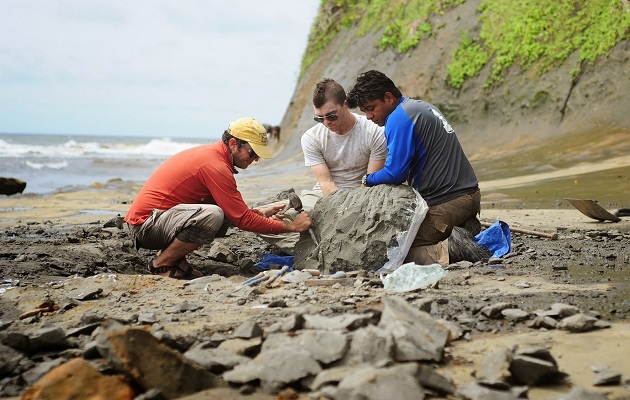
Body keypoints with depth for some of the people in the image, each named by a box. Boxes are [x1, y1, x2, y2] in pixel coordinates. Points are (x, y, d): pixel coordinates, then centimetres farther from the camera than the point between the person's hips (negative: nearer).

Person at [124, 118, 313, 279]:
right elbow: (243, 220, -19)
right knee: (213, 215, -32)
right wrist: (292, 226, -14)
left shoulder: (210, 153, 11)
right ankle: (162, 264, -12)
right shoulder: (216, 166, -20)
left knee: (226, 211, 3)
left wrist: (260, 213, 6)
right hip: (146, 224, -10)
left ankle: (172, 255, 4)